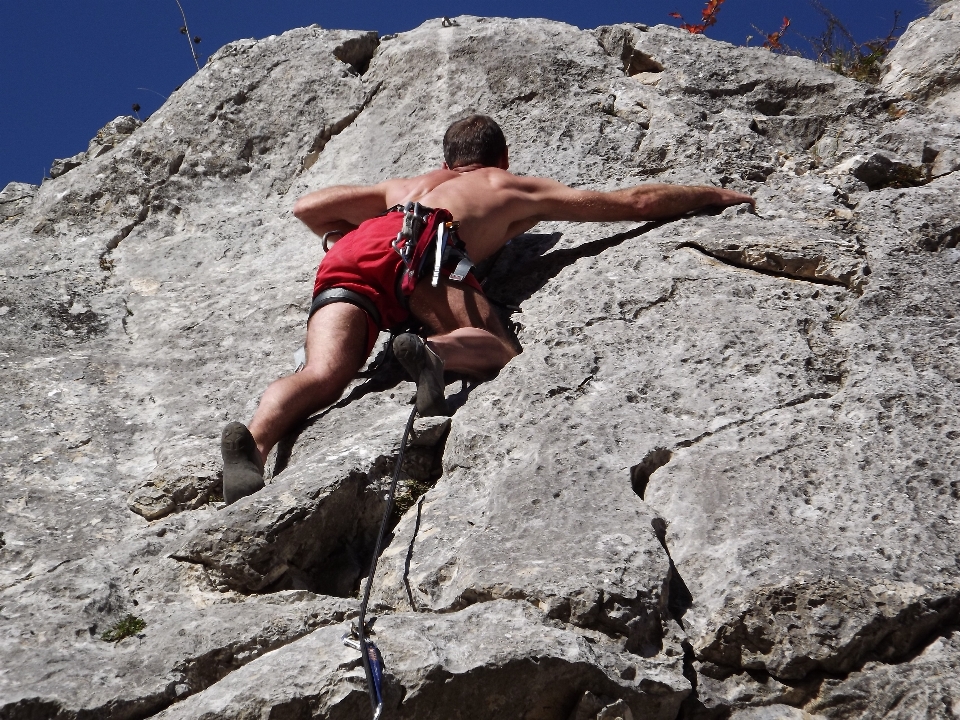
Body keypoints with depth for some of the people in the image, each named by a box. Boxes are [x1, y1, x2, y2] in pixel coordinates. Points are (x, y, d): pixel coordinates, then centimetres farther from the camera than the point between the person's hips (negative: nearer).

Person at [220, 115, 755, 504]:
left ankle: (254, 442, -44)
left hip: (351, 254, 4)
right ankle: (435, 350, -36)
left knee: (324, 375, -15)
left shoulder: (406, 186, 44)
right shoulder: (516, 189, 34)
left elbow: (308, 207, 36)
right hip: (421, 246, -4)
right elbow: (636, 202, 37)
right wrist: (716, 195, 50)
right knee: (500, 351, -4)